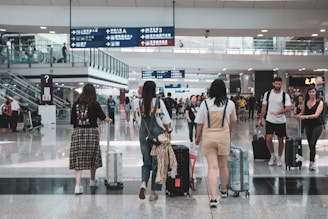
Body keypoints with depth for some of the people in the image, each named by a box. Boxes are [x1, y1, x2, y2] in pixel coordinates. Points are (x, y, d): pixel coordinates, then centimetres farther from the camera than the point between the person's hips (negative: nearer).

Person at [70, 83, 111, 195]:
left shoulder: (76, 104, 1)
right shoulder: (95, 105, -4)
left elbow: (73, 121, 1)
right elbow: (103, 117, 2)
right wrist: (109, 120, 23)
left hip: (78, 132, 1)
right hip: (92, 132, -1)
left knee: (78, 158, 0)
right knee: (93, 156, 17)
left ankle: (78, 184, -13)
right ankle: (92, 180, 34)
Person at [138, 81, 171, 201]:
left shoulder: (140, 102, -1)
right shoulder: (158, 101, -9)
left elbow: (141, 118, 0)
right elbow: (165, 119, -8)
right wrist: (167, 129, 11)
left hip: (143, 134, 3)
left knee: (146, 162, 16)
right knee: (156, 163, 7)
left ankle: (143, 183, -8)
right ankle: (153, 192, 11)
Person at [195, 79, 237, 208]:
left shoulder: (205, 103, -5)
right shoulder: (229, 103, -4)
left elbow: (200, 123, -1)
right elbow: (233, 122, 8)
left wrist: (198, 137, 14)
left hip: (208, 138, 0)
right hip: (223, 137, 1)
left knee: (212, 167, -2)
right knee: (223, 166, 18)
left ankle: (213, 198, -11)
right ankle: (223, 191, 39)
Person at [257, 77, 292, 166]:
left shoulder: (285, 95, -5)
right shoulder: (267, 94, 2)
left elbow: (288, 108, -14)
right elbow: (264, 107, 7)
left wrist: (277, 112, -27)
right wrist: (260, 119, 6)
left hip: (281, 121, -1)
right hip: (270, 120, 1)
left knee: (280, 140, 7)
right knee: (268, 139, -9)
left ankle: (279, 158, 24)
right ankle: (273, 156, 13)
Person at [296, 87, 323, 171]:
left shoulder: (320, 102, -8)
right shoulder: (305, 102, 3)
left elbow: (316, 115, -19)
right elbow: (302, 112, 13)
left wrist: (305, 117, -31)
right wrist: (299, 115, -11)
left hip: (317, 125, -4)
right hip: (308, 125, 4)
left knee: (312, 144, -16)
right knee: (310, 145, 8)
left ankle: (311, 162, -10)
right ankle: (313, 162, 17)